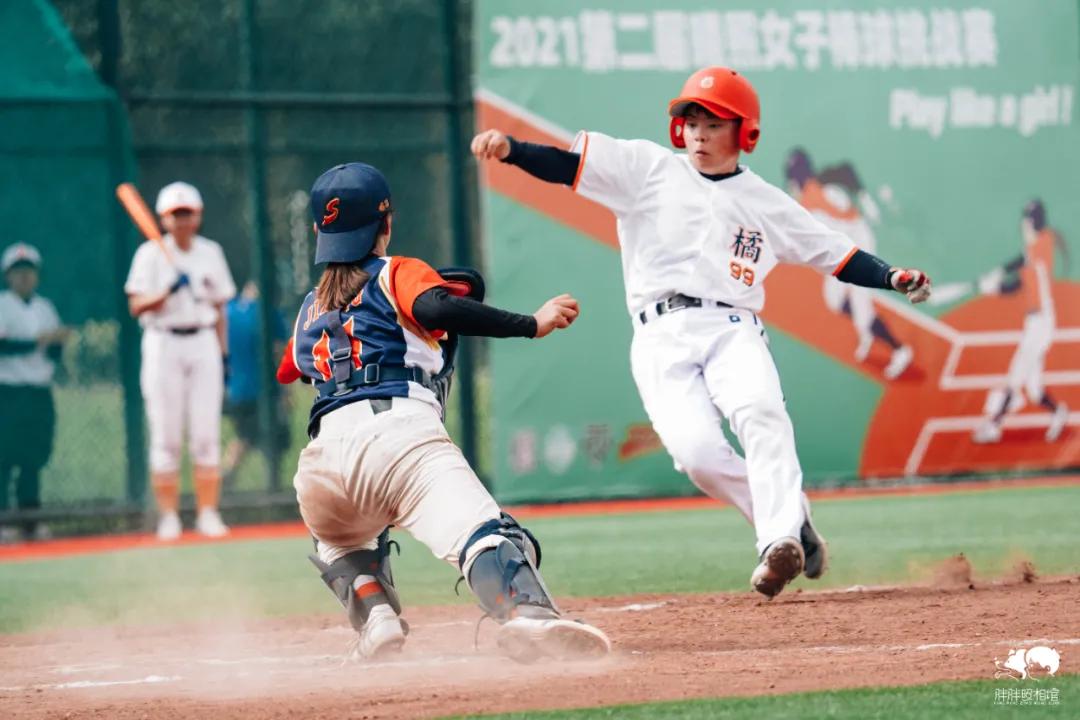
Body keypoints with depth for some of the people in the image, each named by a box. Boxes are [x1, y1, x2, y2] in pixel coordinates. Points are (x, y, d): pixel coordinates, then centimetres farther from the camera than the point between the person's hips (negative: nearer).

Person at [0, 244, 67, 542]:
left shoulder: (45, 308, 16)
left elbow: (55, 354, 12)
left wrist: (56, 342, -9)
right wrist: (38, 341, -19)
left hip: (40, 394, 6)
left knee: (35, 457, 4)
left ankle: (30, 521, 9)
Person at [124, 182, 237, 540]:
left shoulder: (211, 253, 11)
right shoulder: (151, 255, -1)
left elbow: (218, 308, 15)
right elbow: (136, 306, -9)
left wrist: (223, 354, 9)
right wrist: (168, 292, -25)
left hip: (203, 344, 3)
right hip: (164, 345, -3)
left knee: (206, 434, -2)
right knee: (166, 436, -3)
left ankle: (208, 514, 1)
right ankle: (168, 517, 1)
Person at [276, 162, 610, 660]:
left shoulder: (310, 310, 32)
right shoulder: (397, 274, 16)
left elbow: (287, 371, 45)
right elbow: (436, 309, -5)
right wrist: (531, 324, -6)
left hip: (322, 456, 5)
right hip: (400, 429, -5)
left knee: (340, 543, 37)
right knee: (485, 536, -24)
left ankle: (375, 615, 7)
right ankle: (528, 615, -56)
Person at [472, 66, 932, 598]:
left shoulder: (766, 202, 17)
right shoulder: (648, 168, 11)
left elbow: (834, 254, 20)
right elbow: (567, 164, 0)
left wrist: (892, 278, 5)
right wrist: (508, 150, -17)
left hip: (732, 329, 1)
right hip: (661, 337, 0)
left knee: (760, 412, -32)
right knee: (696, 451, -22)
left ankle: (780, 541, -37)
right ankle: (791, 524, -3)